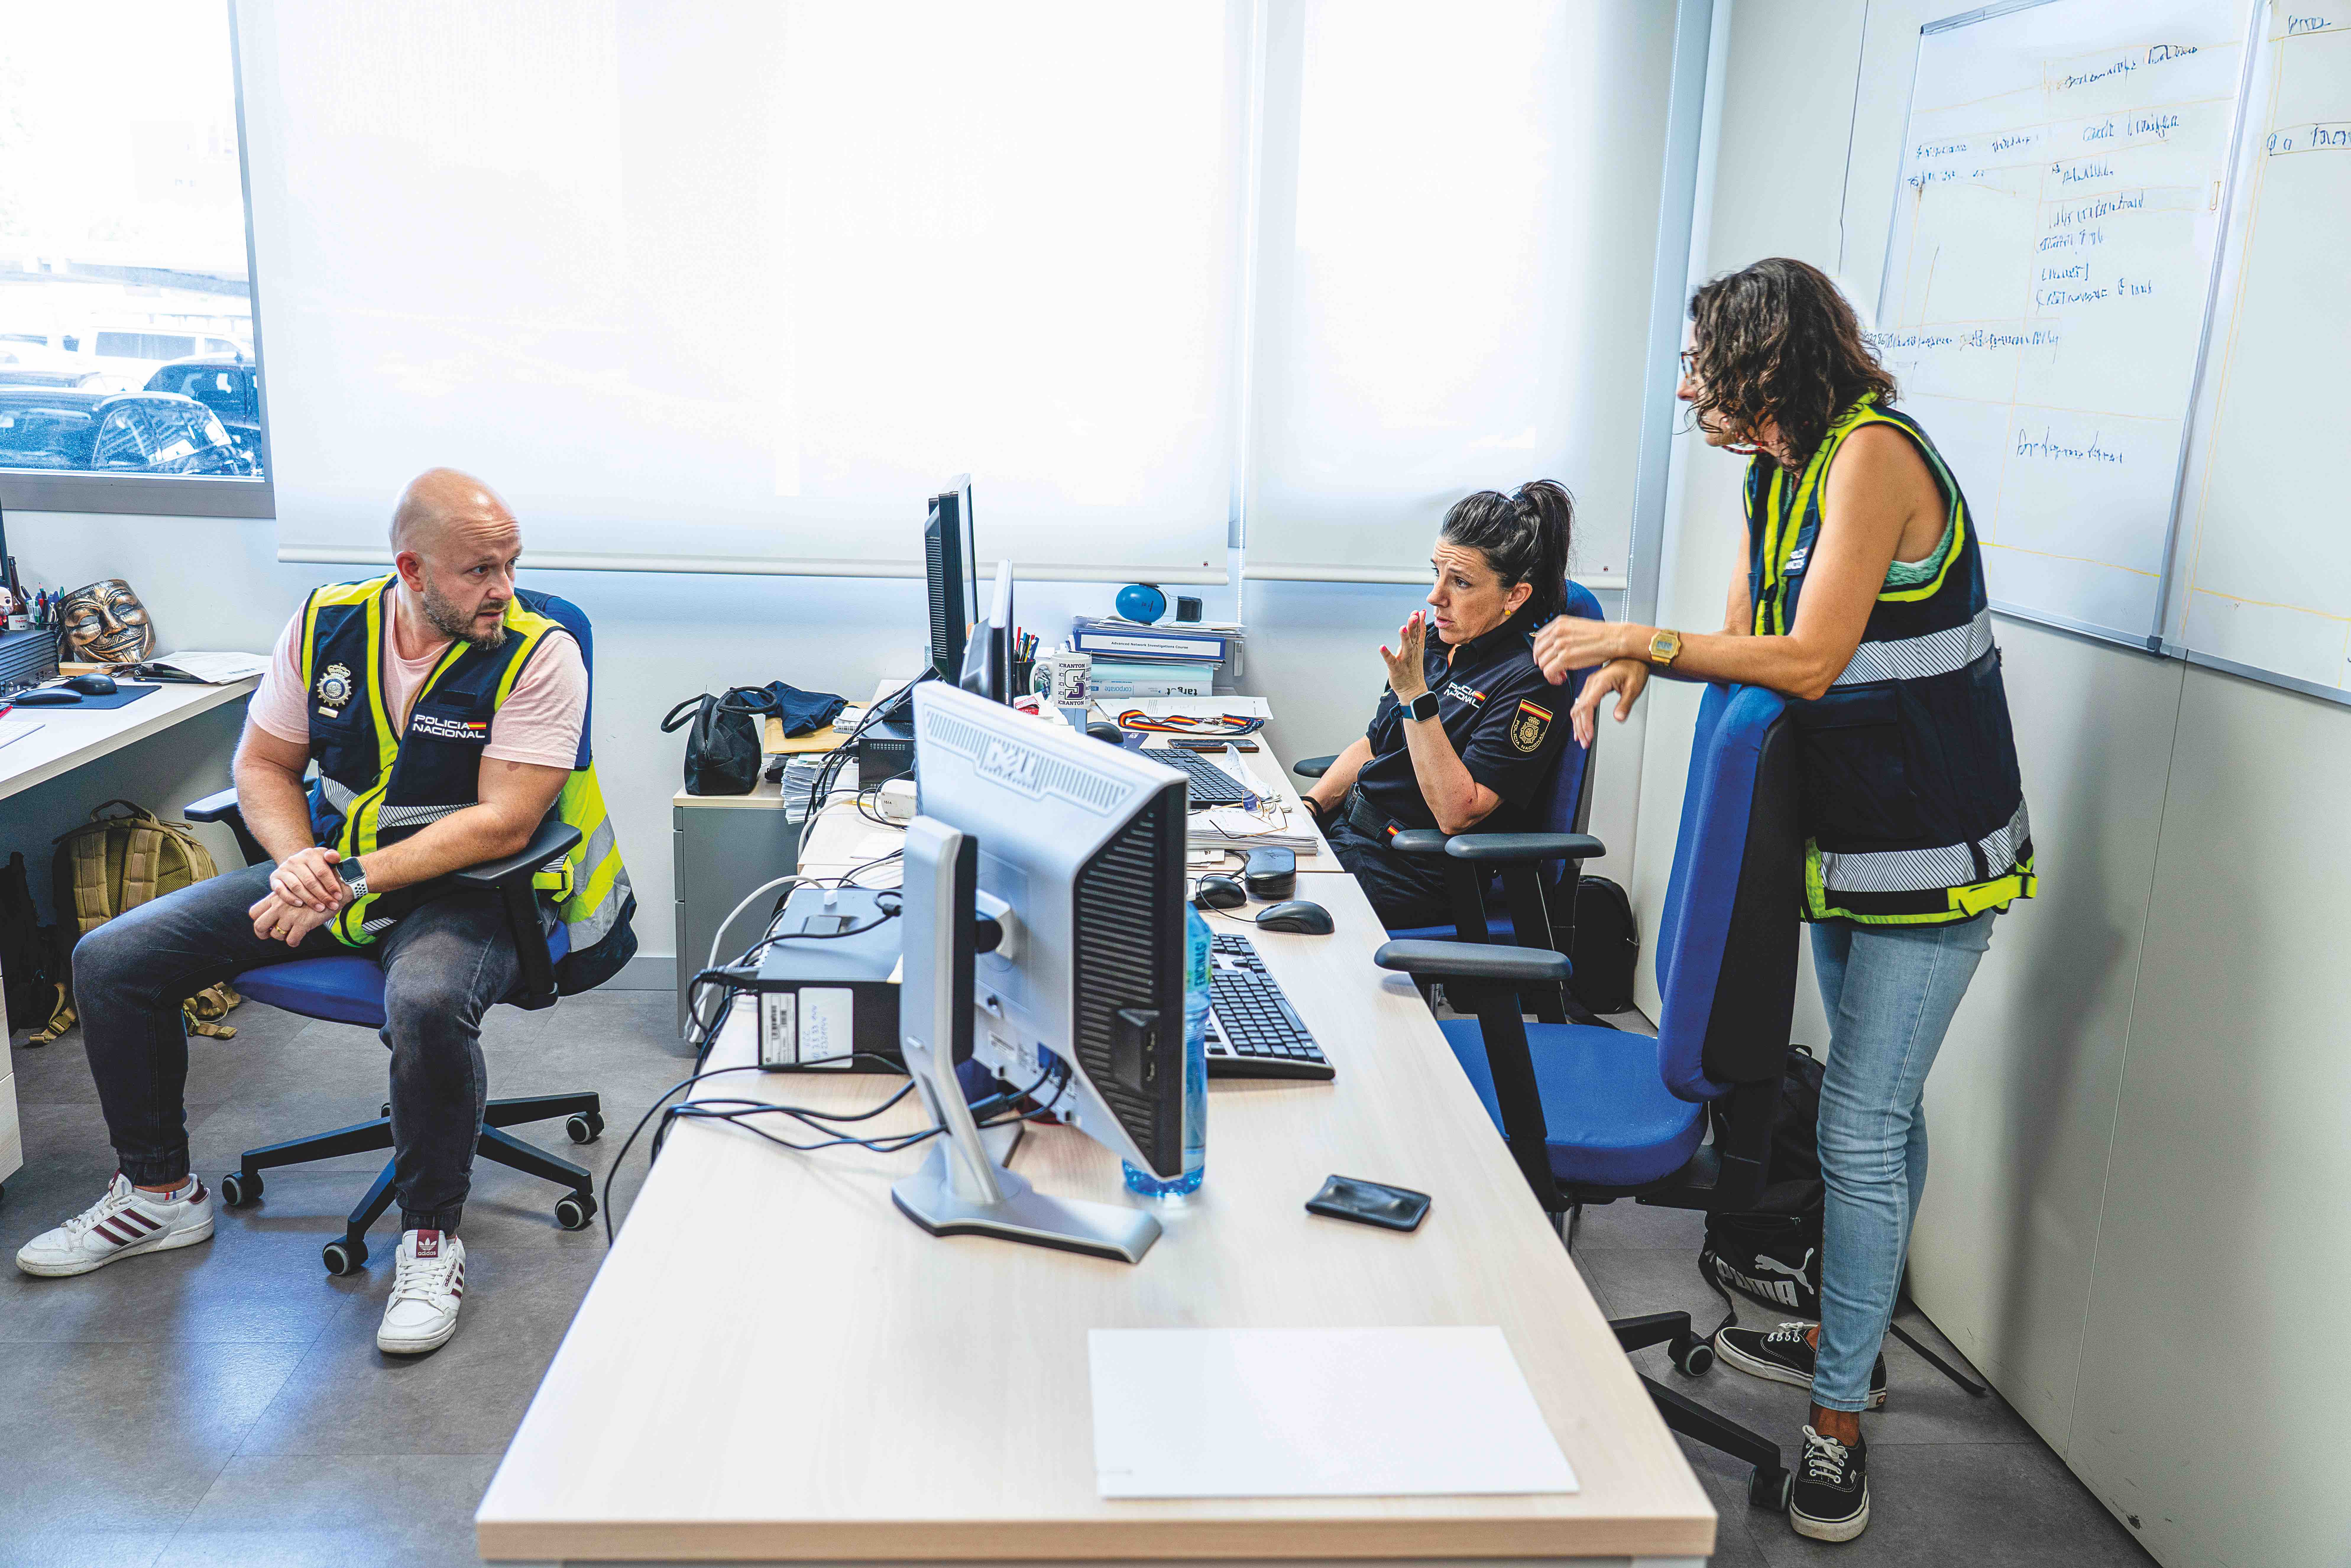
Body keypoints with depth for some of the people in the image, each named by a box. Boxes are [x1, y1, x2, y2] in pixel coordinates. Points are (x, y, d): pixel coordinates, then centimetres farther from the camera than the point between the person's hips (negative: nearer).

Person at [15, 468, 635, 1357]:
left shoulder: (538, 655, -15)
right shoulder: (327, 627, 0)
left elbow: (503, 823, -20)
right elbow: (262, 764, 7)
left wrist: (356, 880, -24)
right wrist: (296, 860, -13)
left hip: (457, 888, -5)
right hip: (328, 871, 6)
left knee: (427, 1004, -39)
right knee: (110, 961, -2)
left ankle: (432, 1236, -15)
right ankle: (157, 1193, 20)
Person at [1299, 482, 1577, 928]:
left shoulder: (1526, 682, -17)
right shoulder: (1434, 643, 8)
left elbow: (1457, 813, -23)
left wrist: (1417, 698, -26)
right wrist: (1310, 805, 3)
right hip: (1344, 829, 8)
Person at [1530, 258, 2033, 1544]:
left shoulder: (1874, 455, -19)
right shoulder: (1775, 479, 8)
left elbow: (1810, 662, -25)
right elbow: (1750, 643, 12)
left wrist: (1638, 637, -18)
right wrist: (1642, 664, -7)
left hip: (1931, 852, -9)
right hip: (1845, 839, 9)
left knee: (1861, 1126, -6)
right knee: (1878, 1109, 20)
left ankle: (1837, 1419, 8)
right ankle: (1849, 1337, 35)